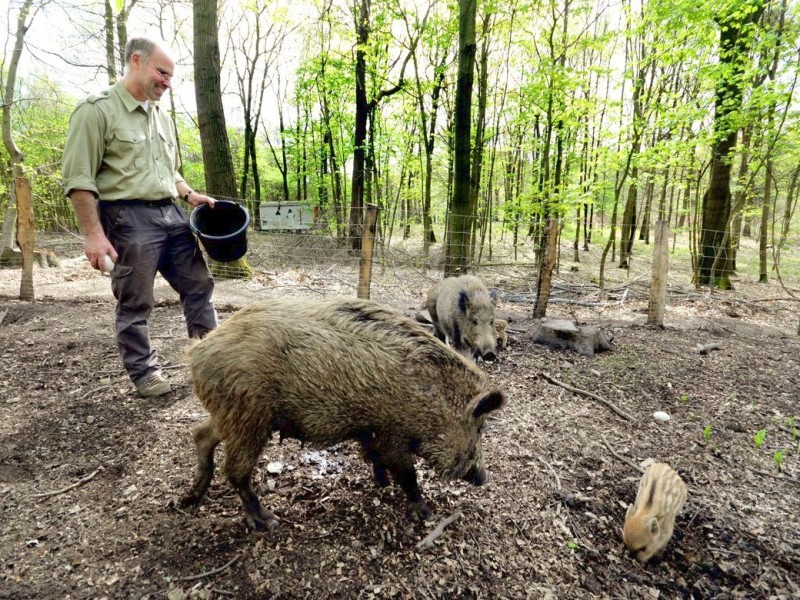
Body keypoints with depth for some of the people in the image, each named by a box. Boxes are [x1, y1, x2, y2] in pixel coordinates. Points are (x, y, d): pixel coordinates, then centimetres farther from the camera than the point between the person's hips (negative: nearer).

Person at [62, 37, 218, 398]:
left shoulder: (162, 115, 17)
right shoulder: (98, 110, -7)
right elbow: (78, 178, -11)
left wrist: (189, 195, 9)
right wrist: (94, 233, -17)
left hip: (172, 214, 7)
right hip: (130, 218, -7)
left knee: (198, 285, 8)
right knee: (135, 303, 2)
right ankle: (144, 373, 16)